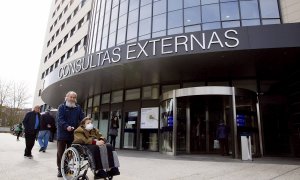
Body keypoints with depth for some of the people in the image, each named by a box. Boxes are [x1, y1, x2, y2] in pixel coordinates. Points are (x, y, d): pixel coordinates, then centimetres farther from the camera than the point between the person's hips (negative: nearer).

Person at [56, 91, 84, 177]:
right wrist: (66, 126, -28)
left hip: (73, 134, 2)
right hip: (63, 134, -2)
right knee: (60, 152, 6)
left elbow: (82, 119, 3)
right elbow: (59, 119, -12)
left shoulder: (78, 108, 10)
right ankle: (60, 169, 18)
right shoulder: (62, 107, 1)